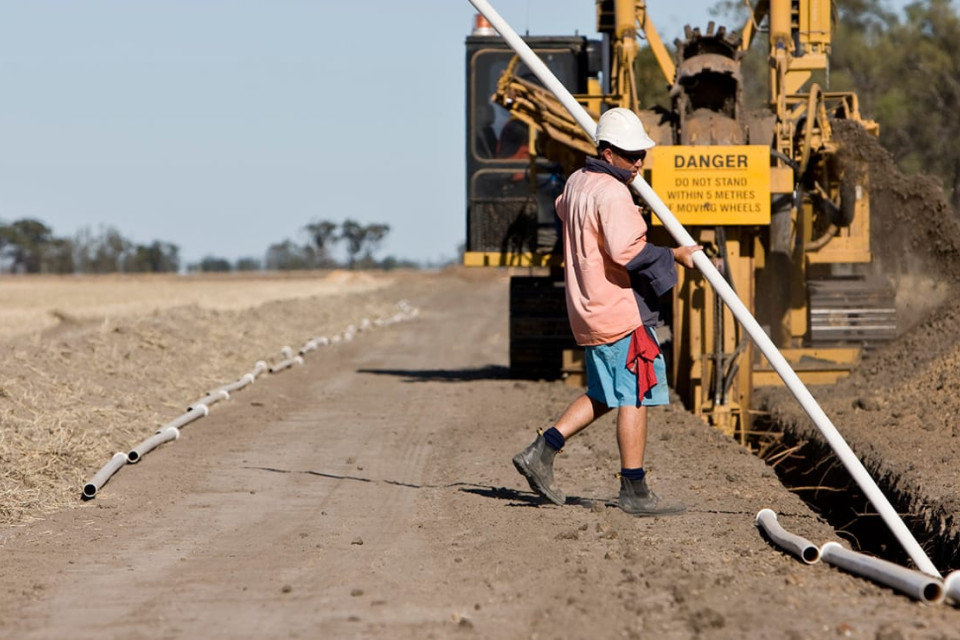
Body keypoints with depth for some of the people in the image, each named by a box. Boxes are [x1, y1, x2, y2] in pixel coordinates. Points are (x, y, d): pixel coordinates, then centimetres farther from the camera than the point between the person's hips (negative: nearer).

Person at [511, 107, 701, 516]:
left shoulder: (577, 183, 13)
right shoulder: (612, 194, -17)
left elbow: (563, 208, 36)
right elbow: (627, 251, -27)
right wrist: (675, 256, -17)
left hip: (589, 310, 10)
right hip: (620, 312, -10)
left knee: (605, 395, 18)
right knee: (635, 397, -5)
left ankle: (541, 452, 14)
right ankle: (634, 491, -3)